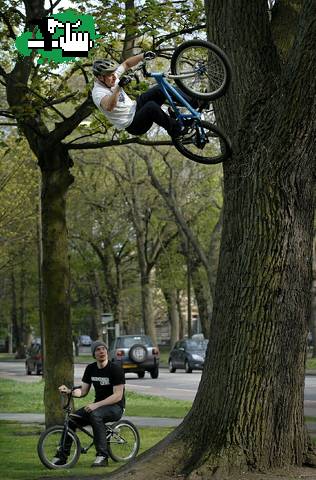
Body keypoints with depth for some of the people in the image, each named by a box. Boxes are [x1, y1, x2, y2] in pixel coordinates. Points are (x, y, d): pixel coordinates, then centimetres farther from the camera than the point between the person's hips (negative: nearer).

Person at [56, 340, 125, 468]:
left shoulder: (116, 369, -13)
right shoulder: (90, 369, 7)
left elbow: (118, 396, -18)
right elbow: (83, 391, 7)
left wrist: (96, 405, -27)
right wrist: (69, 391, -14)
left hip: (115, 407, -6)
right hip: (98, 406, 7)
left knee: (95, 415, -37)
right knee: (71, 419, -12)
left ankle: (102, 456, -36)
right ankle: (62, 456, -3)